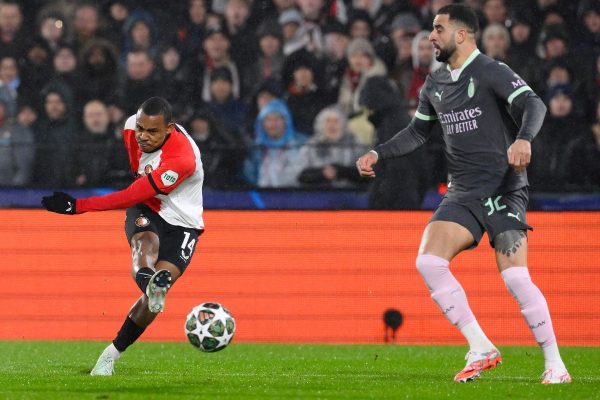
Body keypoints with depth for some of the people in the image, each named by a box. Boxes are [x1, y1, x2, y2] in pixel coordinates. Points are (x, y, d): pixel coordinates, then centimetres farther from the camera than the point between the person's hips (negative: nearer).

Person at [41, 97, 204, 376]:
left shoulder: (182, 159, -31)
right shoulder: (132, 127, -11)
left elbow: (132, 196, -30)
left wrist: (77, 206, -30)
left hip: (181, 224, -4)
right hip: (146, 210, 4)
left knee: (155, 294, -17)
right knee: (145, 242, -33)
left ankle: (111, 355, -4)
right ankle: (148, 280, -66)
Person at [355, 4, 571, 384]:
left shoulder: (491, 72, -9)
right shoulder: (435, 84, 13)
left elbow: (533, 104, -22)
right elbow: (418, 132, 28)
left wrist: (524, 139, -42)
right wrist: (378, 154, 18)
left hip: (503, 190, -7)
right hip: (462, 193, 7)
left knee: (515, 277, -16)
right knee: (428, 262, -11)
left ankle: (555, 363, -2)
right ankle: (481, 350, -4)